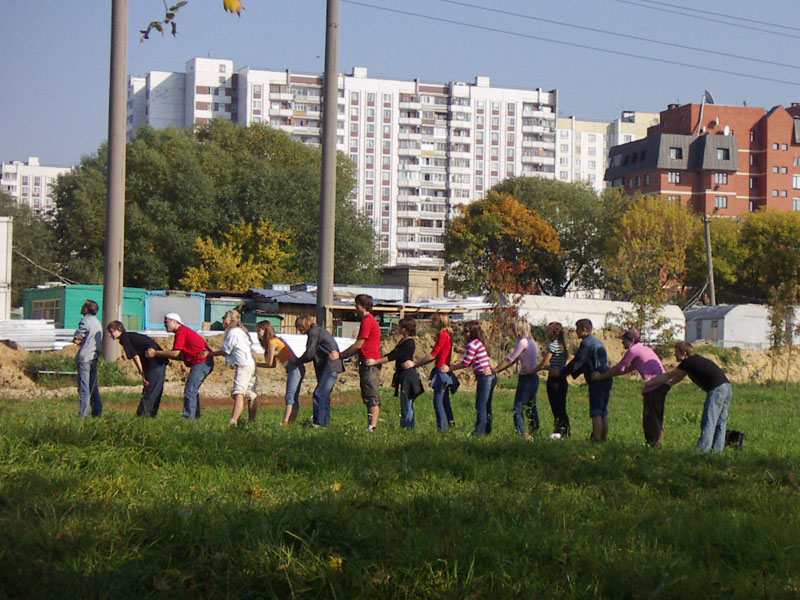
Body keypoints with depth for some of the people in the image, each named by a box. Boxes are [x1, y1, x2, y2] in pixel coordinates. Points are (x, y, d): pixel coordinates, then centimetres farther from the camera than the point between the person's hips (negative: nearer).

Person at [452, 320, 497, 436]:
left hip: (484, 377, -10)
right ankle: (487, 430, 19)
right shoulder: (479, 342, 16)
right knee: (486, 406, 14)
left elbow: (465, 363, -11)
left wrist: (450, 368, -3)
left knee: (480, 407, -5)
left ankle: (479, 432, -2)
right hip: (491, 377, 10)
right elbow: (471, 363, 18)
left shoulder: (473, 344, -12)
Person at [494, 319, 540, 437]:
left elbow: (510, 360, -12)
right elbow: (514, 360, 16)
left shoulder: (523, 342, -14)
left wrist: (495, 370, -4)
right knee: (531, 407, 15)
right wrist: (498, 370, 14)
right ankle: (535, 431, 19)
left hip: (526, 378, -9)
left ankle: (522, 434, -10)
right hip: (534, 378, 9)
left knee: (518, 409, -7)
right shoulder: (531, 341, 14)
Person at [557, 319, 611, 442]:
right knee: (603, 412, 12)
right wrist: (573, 373, 28)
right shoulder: (597, 341, 20)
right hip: (606, 380, 9)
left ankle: (596, 439, -13)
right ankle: (604, 437, 14)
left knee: (596, 413, -10)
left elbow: (577, 362, -11)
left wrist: (561, 372, -2)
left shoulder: (586, 342, -10)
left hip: (597, 380, -9)